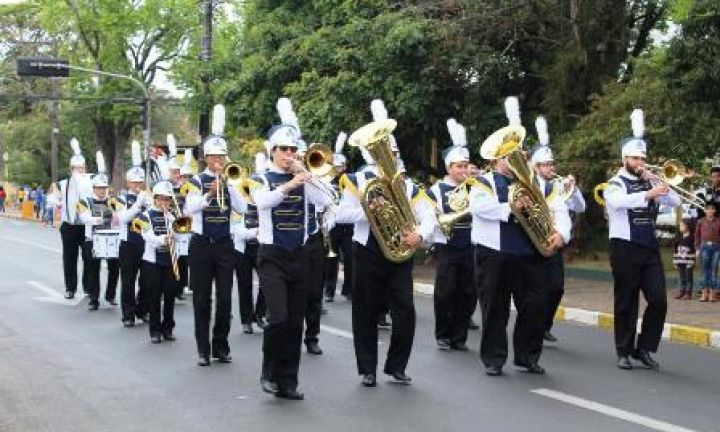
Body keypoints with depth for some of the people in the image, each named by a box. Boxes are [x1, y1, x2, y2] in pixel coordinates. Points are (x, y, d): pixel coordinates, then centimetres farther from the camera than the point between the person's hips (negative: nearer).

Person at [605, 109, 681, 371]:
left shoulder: (649, 181, 12)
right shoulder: (615, 184, -3)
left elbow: (675, 202, 3)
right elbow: (619, 202, -27)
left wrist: (656, 182, -10)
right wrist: (649, 193, -39)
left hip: (650, 248, 4)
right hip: (625, 248, -4)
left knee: (659, 300, -3)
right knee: (626, 303, 2)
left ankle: (645, 348, 10)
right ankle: (624, 352, 13)